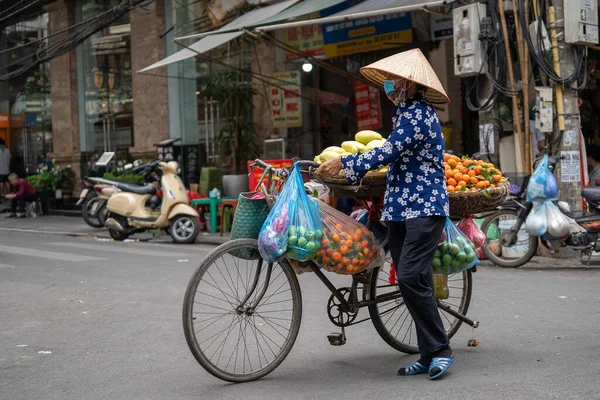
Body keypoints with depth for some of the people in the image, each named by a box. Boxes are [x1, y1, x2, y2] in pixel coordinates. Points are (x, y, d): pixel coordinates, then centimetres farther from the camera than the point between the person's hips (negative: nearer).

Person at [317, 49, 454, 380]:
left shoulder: (419, 113, -13)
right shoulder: (402, 111, 18)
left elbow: (387, 153, -19)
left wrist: (343, 163, -13)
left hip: (424, 207, -10)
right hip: (399, 207, 10)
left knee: (411, 277, -19)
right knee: (410, 281, 6)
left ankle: (440, 351, -9)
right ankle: (428, 356, 11)